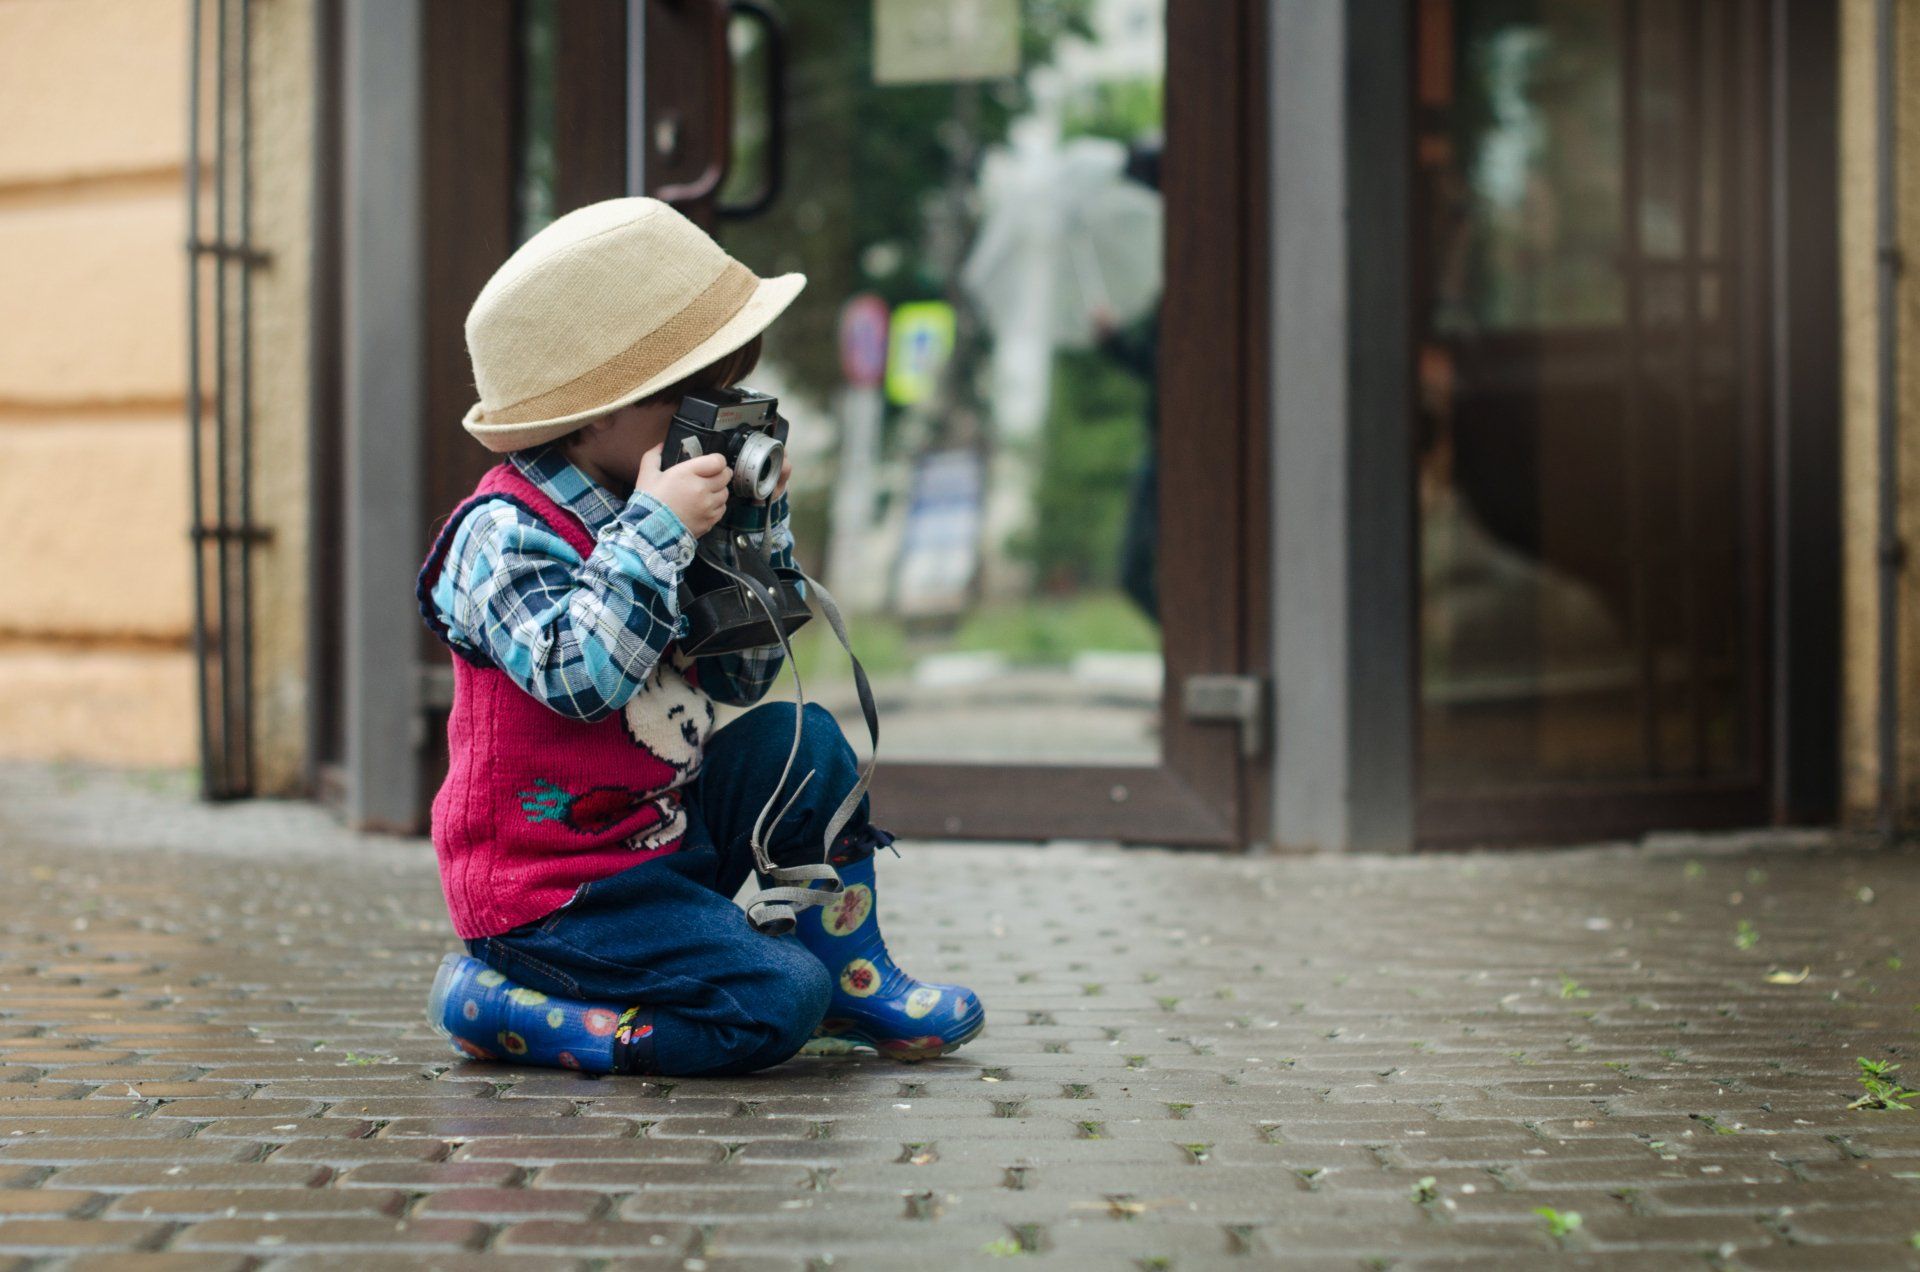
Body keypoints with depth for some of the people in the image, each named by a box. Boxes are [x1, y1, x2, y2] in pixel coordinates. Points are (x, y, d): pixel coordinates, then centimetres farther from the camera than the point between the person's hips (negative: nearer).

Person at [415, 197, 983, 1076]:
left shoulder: (636, 519, 9)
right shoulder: (505, 535, -18)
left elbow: (743, 679, 15)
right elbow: (581, 676, -34)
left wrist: (759, 530, 5)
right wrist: (656, 533, -30)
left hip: (664, 833, 9)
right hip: (553, 890, -9)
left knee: (803, 745, 2)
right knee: (777, 1003, -19)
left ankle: (852, 978, 11)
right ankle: (500, 1004, -8)